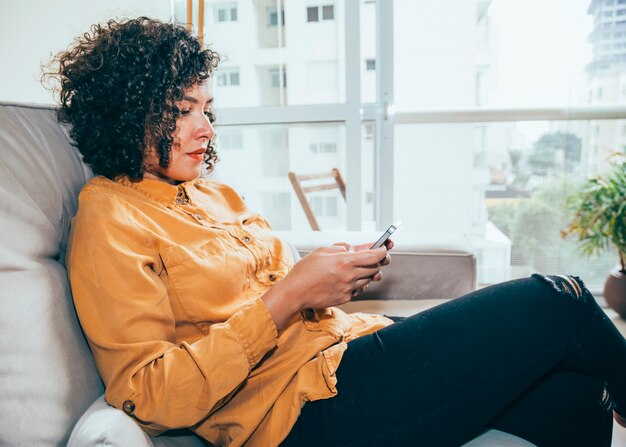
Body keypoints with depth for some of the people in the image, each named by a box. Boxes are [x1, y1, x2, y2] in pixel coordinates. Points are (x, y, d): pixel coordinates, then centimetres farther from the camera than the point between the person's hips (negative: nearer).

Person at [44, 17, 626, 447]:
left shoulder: (211, 192, 15)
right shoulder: (109, 220, -7)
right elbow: (153, 396, -15)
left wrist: (334, 275, 1)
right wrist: (289, 295, -21)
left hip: (343, 344, 8)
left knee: (573, 400, -6)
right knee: (556, 305, -11)